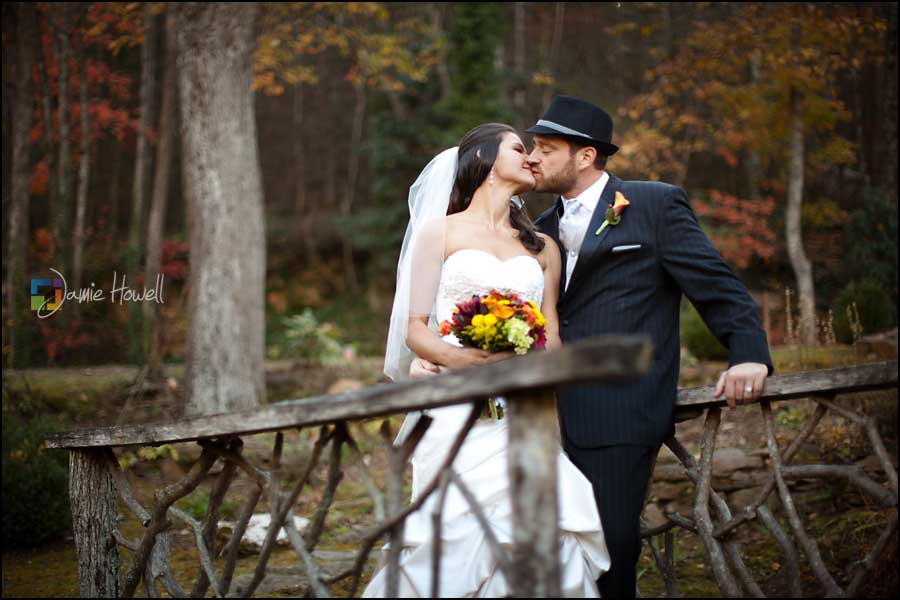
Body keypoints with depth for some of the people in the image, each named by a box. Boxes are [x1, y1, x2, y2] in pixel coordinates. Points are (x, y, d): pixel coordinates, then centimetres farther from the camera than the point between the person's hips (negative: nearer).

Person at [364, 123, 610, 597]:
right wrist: (458, 358, -17)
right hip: (458, 410, -3)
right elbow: (415, 328, 4)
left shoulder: (543, 248, 22)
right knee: (463, 540, -18)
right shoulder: (441, 232, 12)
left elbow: (552, 343, 17)